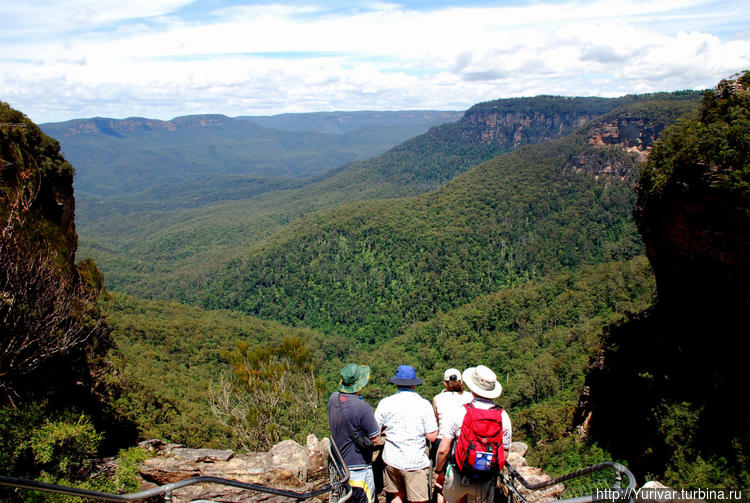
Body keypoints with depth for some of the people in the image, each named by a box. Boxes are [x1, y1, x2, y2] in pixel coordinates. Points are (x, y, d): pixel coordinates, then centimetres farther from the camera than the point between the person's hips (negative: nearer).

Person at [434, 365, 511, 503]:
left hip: (458, 476, -2)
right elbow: (504, 454, 2)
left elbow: (443, 449, -12)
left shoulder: (459, 412, -14)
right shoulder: (503, 417, -7)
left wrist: (438, 471, 5)